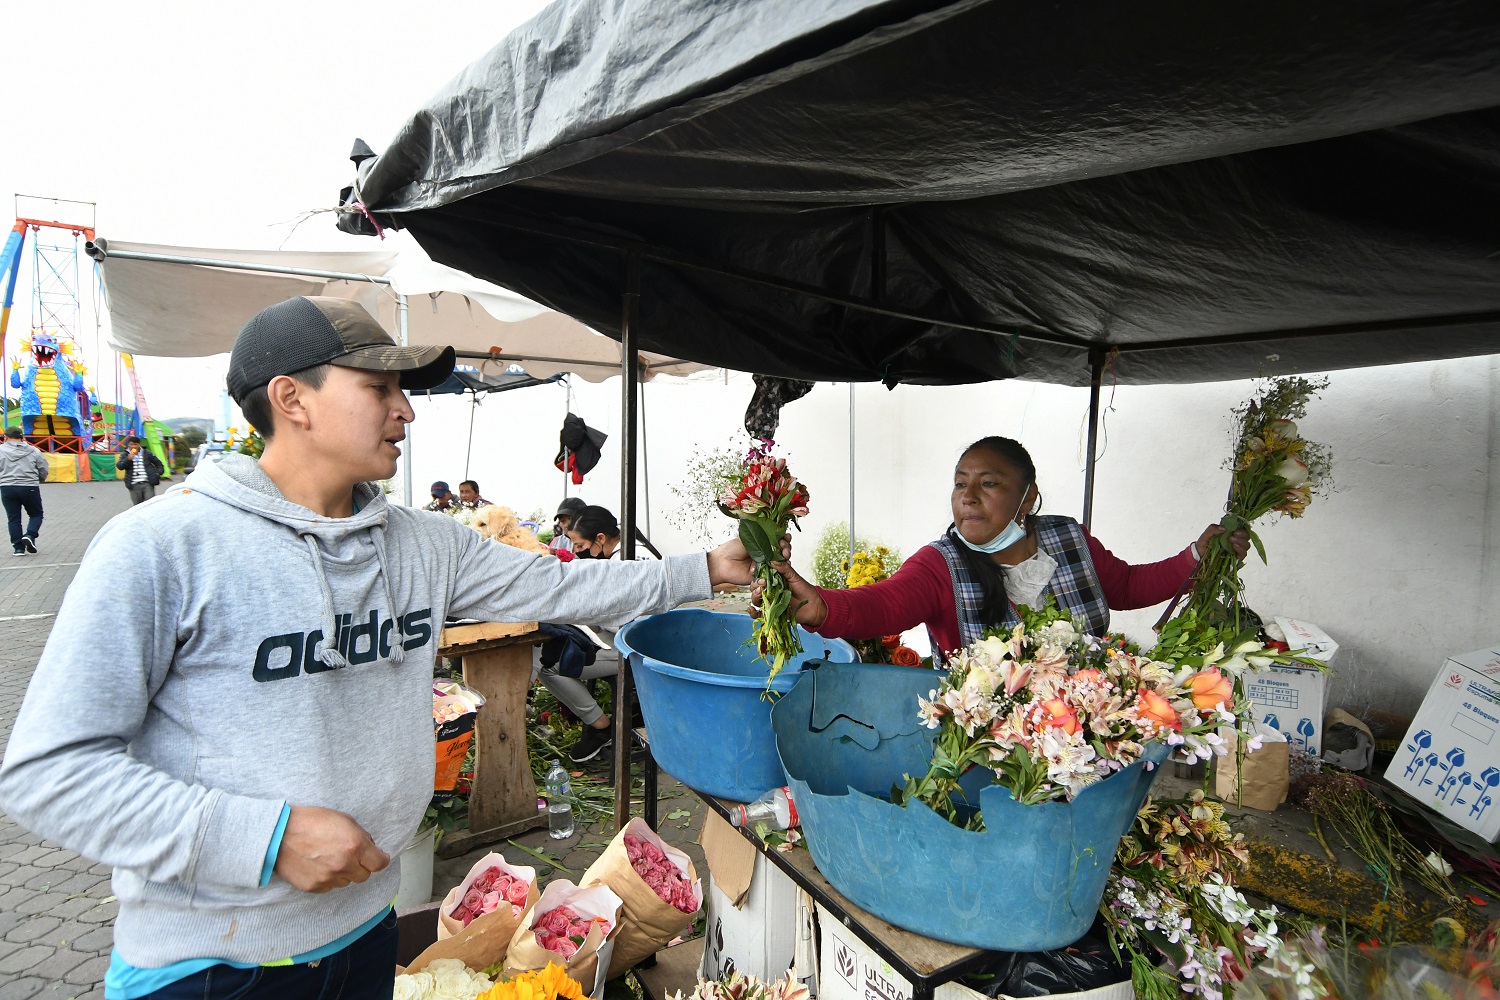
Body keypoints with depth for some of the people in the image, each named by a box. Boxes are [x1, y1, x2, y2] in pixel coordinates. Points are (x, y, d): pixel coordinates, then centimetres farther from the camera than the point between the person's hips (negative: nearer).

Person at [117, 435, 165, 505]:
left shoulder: (146, 453, 9)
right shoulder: (125, 454, 9)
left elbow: (158, 463, 18)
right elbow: (119, 466, -4)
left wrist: (158, 473, 5)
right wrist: (128, 459, -17)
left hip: (147, 483, -1)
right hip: (134, 485, 1)